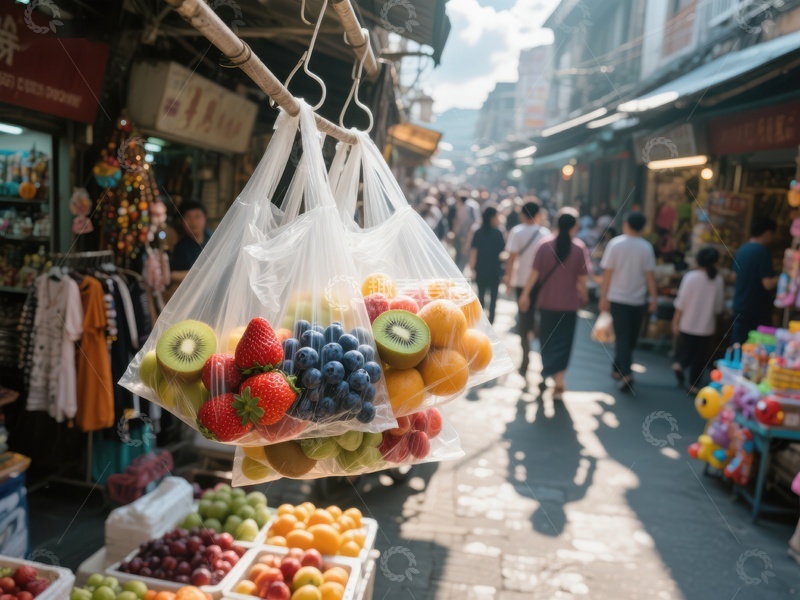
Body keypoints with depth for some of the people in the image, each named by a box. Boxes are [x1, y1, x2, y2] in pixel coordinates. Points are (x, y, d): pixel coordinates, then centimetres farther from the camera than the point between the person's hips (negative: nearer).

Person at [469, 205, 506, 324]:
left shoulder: (478, 232, -1)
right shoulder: (498, 233, -8)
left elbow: (473, 250, -4)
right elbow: (503, 249, -5)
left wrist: (472, 267, 2)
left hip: (481, 269, 2)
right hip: (494, 269, -2)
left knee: (481, 294, 12)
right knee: (493, 295, 9)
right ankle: (490, 320, 7)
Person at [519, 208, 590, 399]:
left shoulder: (545, 243, -5)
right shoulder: (579, 247, -8)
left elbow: (535, 272, -6)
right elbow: (581, 278, -7)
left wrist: (525, 294, 2)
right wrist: (583, 295, 11)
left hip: (546, 301, 1)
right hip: (568, 303, -1)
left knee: (547, 339, 17)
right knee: (562, 342, 8)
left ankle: (547, 375, 30)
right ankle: (558, 383, 5)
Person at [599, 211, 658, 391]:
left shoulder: (615, 244, -7)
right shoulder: (646, 247, -4)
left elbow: (607, 273, -8)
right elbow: (650, 275, -5)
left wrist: (603, 297, -3)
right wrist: (654, 298, 2)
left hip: (618, 298, -1)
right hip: (638, 300, 1)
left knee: (622, 337, 0)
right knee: (631, 338, 16)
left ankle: (625, 375, -12)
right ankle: (618, 369, 26)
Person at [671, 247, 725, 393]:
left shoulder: (690, 276, -12)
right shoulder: (718, 280, -6)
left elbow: (681, 302, -11)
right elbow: (719, 306, 1)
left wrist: (676, 321, -3)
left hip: (687, 323, -1)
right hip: (706, 325, 1)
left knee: (685, 349, 18)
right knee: (700, 356, 11)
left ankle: (679, 364, -9)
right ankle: (694, 384, 14)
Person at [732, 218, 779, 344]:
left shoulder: (742, 250, 7)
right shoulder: (763, 251, -16)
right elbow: (768, 284, -20)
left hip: (740, 306, 7)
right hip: (757, 309, -7)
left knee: (738, 347, 11)